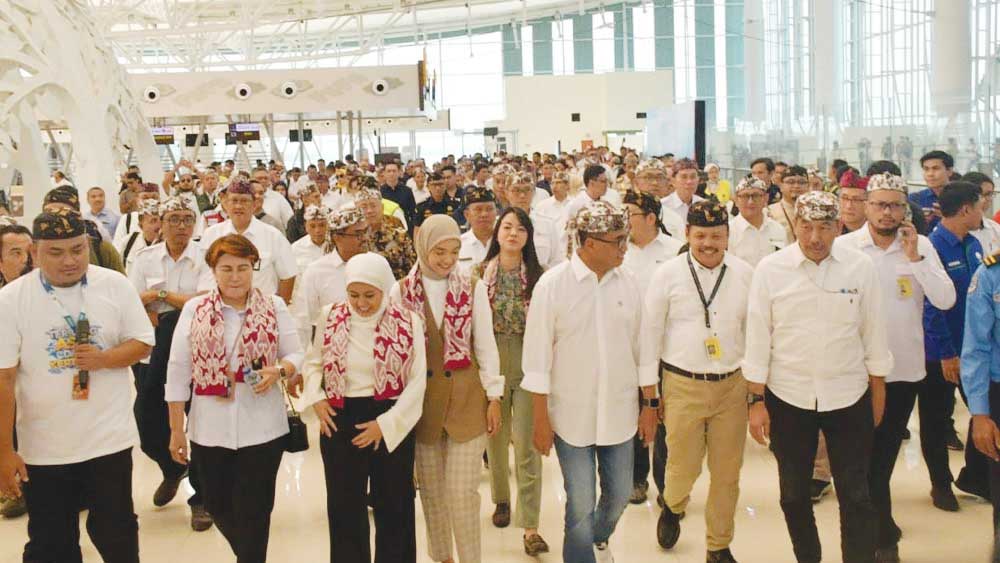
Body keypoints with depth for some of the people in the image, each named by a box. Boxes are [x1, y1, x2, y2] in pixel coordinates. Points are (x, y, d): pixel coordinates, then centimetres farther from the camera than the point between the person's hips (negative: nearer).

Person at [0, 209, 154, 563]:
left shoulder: (115, 285, -4)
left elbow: (143, 343, 3)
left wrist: (104, 358, -19)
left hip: (109, 439, 1)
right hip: (43, 447, 0)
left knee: (116, 534, 13)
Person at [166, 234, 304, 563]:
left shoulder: (274, 307, 0)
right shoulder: (194, 310, 1)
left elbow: (295, 354, 5)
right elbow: (178, 371, 2)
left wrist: (278, 371, -18)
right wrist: (176, 429, 1)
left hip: (262, 428, -1)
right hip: (209, 429, 2)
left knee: (253, 512, 5)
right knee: (217, 506, 15)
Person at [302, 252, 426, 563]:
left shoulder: (408, 322, -8)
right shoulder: (331, 316, -2)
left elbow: (417, 381, -8)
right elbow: (313, 362, 12)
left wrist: (385, 423, -13)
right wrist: (316, 399, -4)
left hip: (392, 424, -1)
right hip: (340, 420, 2)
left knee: (394, 506, 12)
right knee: (344, 507, 11)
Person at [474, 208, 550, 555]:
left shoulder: (538, 275, -1)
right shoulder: (480, 273, 2)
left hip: (528, 363, -2)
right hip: (490, 362, 2)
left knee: (526, 443, -6)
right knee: (495, 436, 15)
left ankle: (530, 527, -2)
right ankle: (501, 499, 38)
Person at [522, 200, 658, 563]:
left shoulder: (628, 282, -1)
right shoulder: (552, 284, -11)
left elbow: (643, 347, 7)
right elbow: (537, 357, -8)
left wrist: (650, 404, 7)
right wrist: (541, 420, -7)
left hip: (620, 413, 4)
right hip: (572, 415, -4)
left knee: (619, 494, 17)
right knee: (581, 505, 2)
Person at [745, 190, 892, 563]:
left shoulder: (861, 268, -5)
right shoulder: (770, 270, -7)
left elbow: (874, 335, 4)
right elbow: (758, 338, -3)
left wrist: (878, 392, 8)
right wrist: (756, 400, -3)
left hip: (849, 397, 0)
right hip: (788, 399, 0)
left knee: (856, 497, 5)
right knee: (793, 495, 14)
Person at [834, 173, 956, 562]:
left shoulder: (921, 246, -1)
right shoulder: (844, 247, -7)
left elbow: (946, 301, -10)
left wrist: (915, 257, -18)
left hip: (905, 368, 1)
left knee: (886, 452, 13)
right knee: (868, 454, 9)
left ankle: (873, 526, 32)